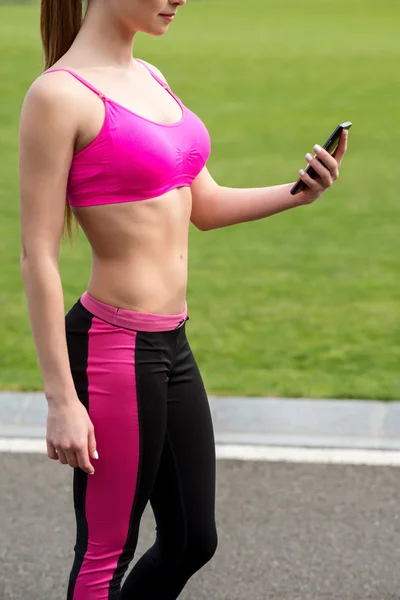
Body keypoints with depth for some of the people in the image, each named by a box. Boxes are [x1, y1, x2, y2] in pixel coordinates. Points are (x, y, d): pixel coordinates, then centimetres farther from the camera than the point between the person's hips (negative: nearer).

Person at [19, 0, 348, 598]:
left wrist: (295, 193, -1)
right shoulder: (59, 95, -15)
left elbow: (205, 206, 17)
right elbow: (38, 256, -16)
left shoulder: (149, 79, 11)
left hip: (170, 343, 9)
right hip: (113, 345, -9)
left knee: (193, 541, 16)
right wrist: (61, 399, -18)